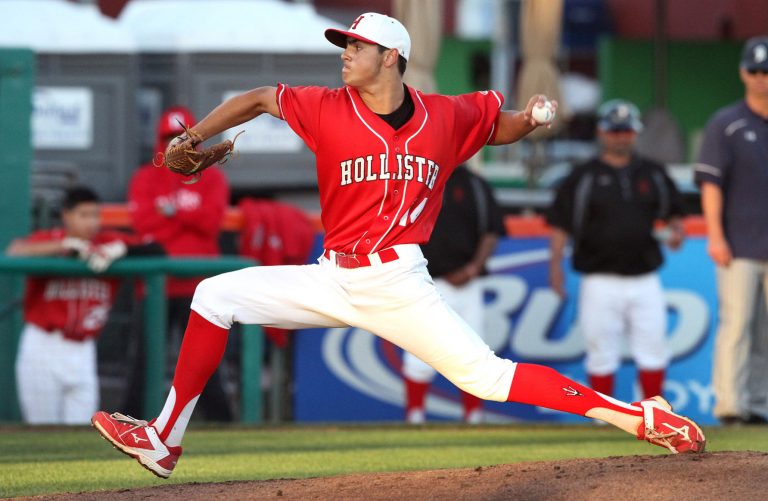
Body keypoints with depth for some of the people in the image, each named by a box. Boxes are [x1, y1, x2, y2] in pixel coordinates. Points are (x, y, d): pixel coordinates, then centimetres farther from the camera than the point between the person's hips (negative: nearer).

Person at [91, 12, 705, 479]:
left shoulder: (447, 117, -4)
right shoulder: (328, 109, -2)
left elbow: (501, 126, 14)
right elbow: (259, 99, 10)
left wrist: (528, 120, -8)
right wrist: (193, 138, 5)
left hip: (399, 286, -3)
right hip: (332, 279, 3)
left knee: (486, 375, -14)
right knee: (216, 295, -5)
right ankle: (165, 441, -1)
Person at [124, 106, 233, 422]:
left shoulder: (212, 177, 9)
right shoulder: (145, 178, 10)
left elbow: (212, 220, -7)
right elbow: (143, 223, -6)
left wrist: (169, 206, -9)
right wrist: (188, 212, -8)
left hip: (198, 285, -1)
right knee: (146, 357, -1)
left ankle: (220, 421, 1)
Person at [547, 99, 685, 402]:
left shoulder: (653, 174, 12)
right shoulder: (582, 178, 2)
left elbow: (673, 211, 20)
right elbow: (560, 224, -1)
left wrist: (676, 231, -2)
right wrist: (555, 265, -12)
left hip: (645, 281, 3)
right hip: (601, 283, -3)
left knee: (653, 350, 2)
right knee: (601, 354, 1)